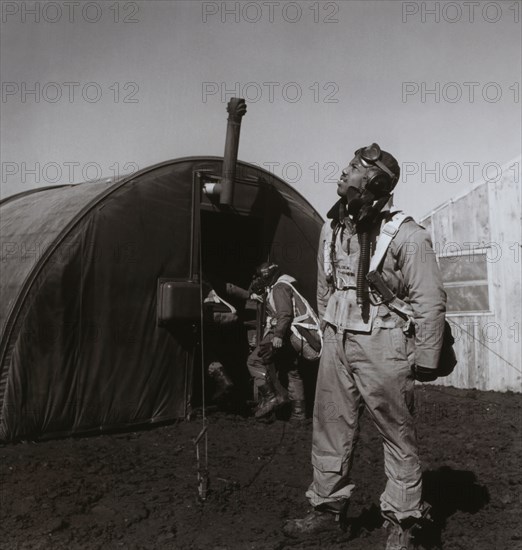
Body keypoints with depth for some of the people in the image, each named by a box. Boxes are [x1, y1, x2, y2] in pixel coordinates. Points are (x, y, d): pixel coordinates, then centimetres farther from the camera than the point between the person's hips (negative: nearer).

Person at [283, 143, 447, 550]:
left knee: (398, 434, 3)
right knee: (330, 428, 12)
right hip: (337, 342, 7)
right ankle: (328, 507, 27)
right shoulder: (332, 228, 10)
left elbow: (431, 300, -11)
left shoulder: (405, 236, -12)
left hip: (382, 345, -6)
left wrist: (425, 360, -10)